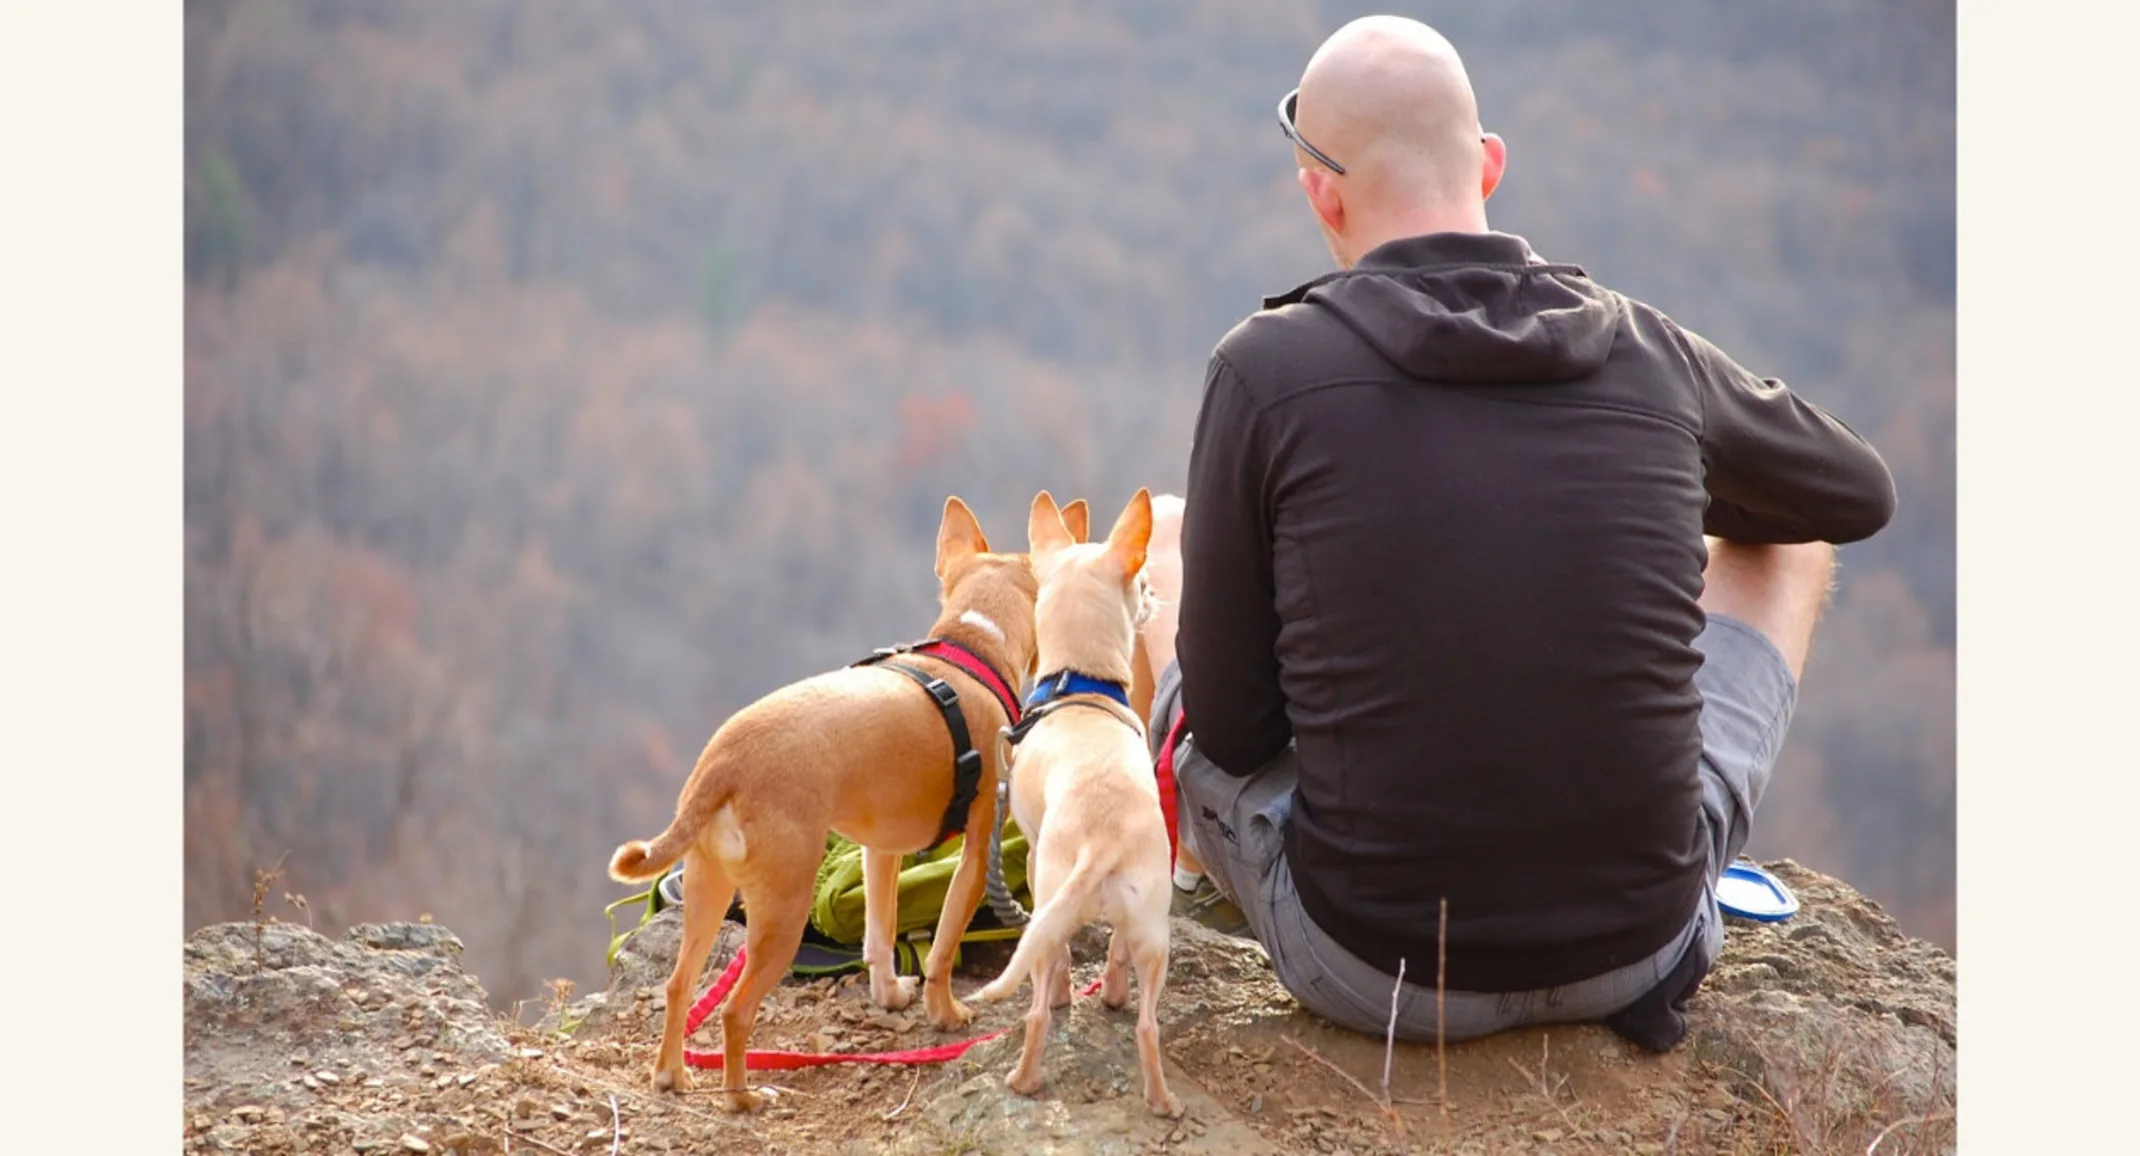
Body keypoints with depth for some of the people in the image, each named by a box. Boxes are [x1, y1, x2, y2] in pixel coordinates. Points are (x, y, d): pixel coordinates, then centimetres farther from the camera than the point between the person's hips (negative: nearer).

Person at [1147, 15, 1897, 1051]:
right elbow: (1863, 493, 18)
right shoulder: (1651, 355, -3)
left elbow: (1231, 727, -5)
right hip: (1638, 952, 2)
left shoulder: (1266, 368, -11)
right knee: (1784, 544, 26)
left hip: (1371, 971, -1)